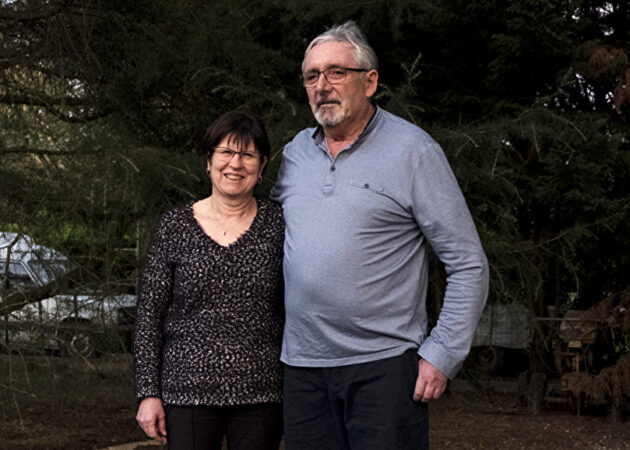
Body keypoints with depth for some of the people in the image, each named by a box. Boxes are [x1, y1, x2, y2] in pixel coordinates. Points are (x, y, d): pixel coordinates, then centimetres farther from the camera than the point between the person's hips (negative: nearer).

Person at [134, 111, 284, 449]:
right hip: (188, 392, 0)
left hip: (260, 395, 1)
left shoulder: (277, 225, 4)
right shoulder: (175, 226, 3)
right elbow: (149, 315, 3)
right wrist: (148, 393, -1)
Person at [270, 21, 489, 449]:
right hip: (303, 366, 5)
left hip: (384, 364, -5)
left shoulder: (413, 150, -4)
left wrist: (441, 356, -11)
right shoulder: (295, 153, 11)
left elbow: (468, 265, -4)